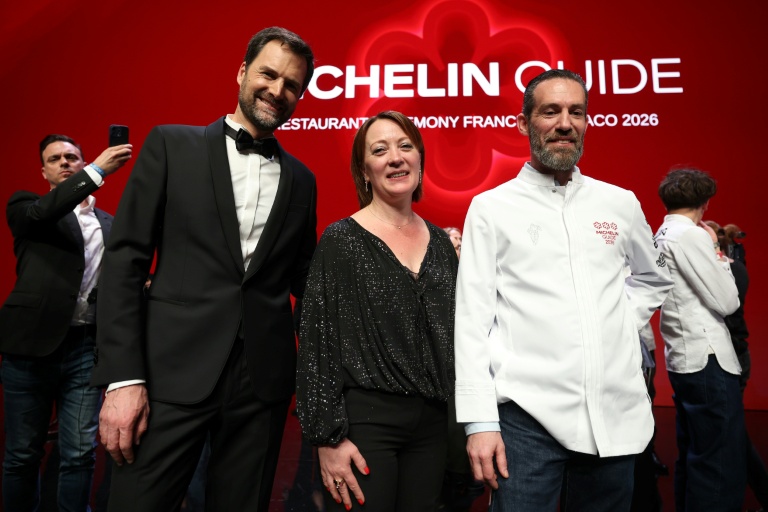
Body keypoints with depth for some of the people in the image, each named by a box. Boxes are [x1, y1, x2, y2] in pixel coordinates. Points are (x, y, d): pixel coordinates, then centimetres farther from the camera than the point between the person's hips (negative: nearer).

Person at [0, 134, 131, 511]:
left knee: (80, 454, 3)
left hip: (86, 346, 2)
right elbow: (39, 214, -17)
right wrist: (97, 171, -24)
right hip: (32, 342, -2)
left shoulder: (108, 223, 16)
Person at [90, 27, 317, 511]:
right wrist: (122, 377, -9)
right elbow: (125, 259, -2)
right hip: (173, 373, -2)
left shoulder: (301, 179, 11)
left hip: (263, 379, 3)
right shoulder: (172, 145, 3)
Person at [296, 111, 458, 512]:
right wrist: (328, 435, -11)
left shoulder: (442, 241, 7)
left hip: (431, 422, 5)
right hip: (364, 419, -5)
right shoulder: (341, 239, -7)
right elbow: (319, 340, -9)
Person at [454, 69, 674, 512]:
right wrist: (480, 421, -11)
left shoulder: (621, 203, 8)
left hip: (617, 413, 4)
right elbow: (473, 319, -6)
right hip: (528, 414, -3)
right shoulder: (491, 208, -2)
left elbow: (654, 278, 26)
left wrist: (623, 322, 7)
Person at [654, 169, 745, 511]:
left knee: (692, 458, 17)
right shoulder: (691, 235, -12)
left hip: (683, 360, 9)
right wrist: (717, 252, 0)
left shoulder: (662, 236, 13)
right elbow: (727, 302, -10)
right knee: (722, 469, -4)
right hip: (708, 360, -9)